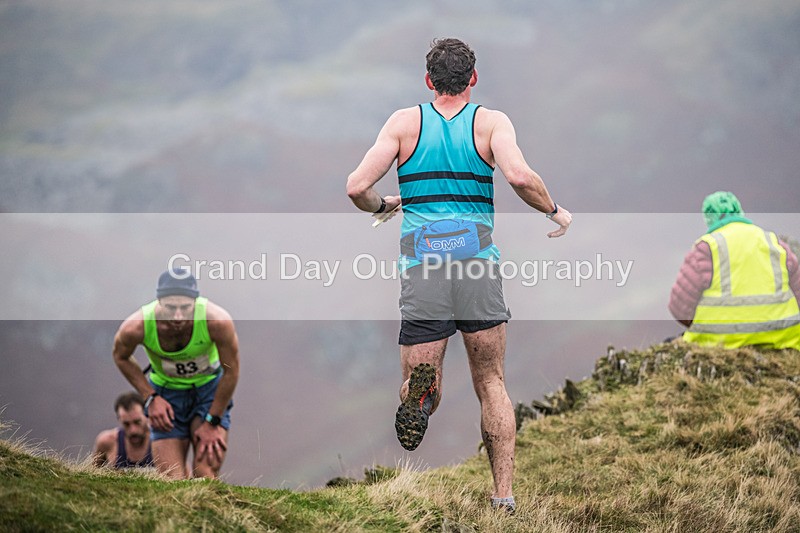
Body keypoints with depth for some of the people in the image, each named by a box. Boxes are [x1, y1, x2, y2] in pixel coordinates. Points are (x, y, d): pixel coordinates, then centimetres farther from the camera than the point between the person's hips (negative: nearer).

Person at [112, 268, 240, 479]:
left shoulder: (217, 321, -33)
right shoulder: (136, 327, -29)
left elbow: (231, 371, -15)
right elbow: (120, 356, -3)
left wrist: (212, 422, -10)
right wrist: (150, 398, -11)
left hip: (210, 388, -1)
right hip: (166, 392, 1)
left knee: (206, 476, -17)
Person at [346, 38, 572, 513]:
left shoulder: (405, 122, 8)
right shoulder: (491, 121, 5)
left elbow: (357, 188, 0)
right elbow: (520, 176, -14)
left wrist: (383, 206, 22)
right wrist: (556, 212, 4)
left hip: (421, 266, 0)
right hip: (478, 262, 0)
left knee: (422, 384, 7)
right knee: (492, 383, 14)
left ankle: (419, 393, -32)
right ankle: (504, 496, 9)